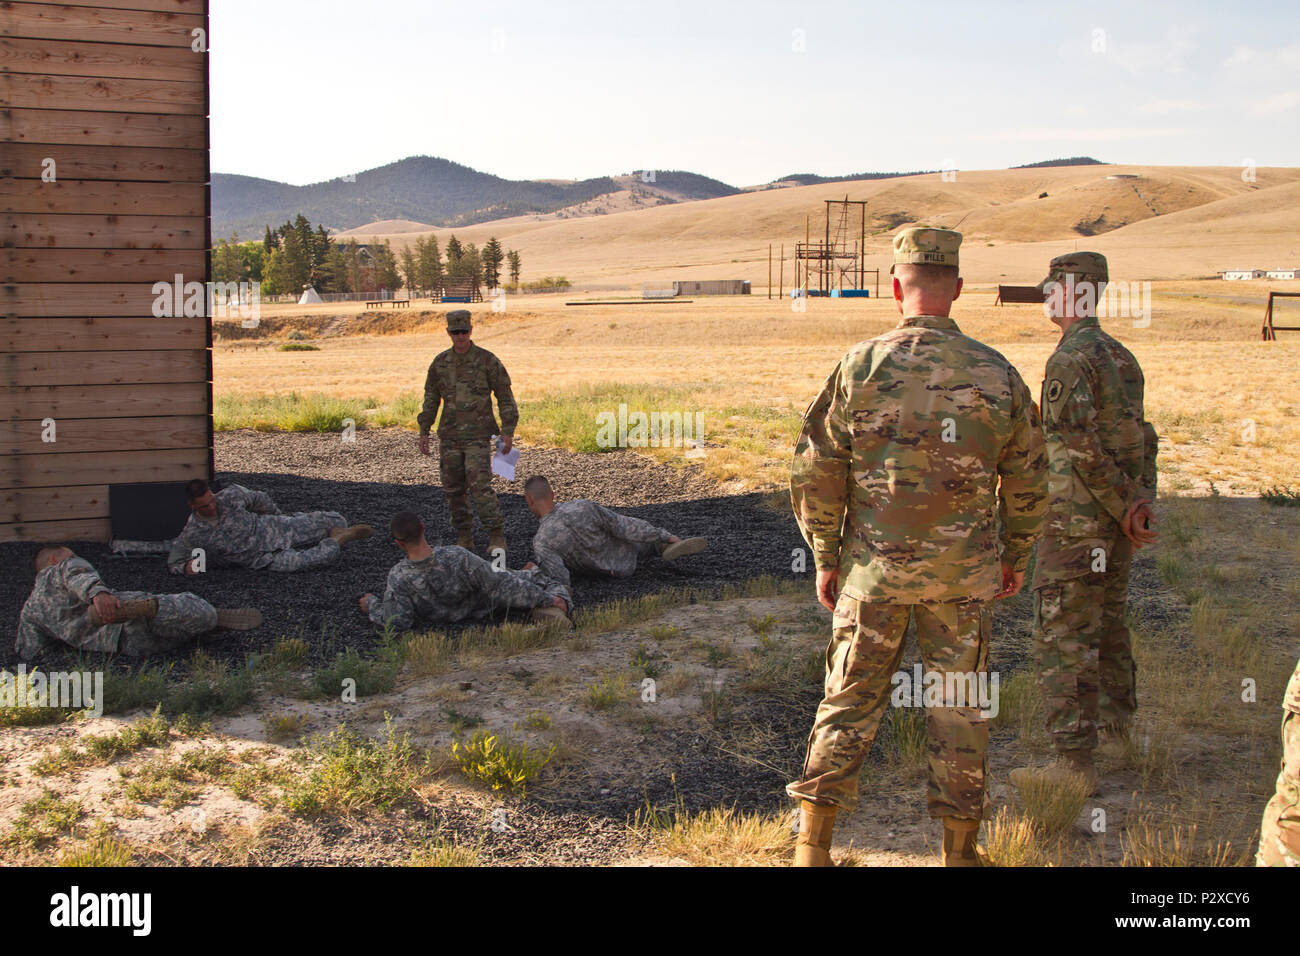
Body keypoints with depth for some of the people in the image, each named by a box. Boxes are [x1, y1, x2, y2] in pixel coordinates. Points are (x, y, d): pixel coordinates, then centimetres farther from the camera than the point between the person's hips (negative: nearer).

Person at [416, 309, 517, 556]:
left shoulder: (487, 360, -5)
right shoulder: (440, 363, 7)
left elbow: (505, 397, -2)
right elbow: (431, 399, 15)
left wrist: (508, 432, -8)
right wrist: (423, 431, 10)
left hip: (478, 437, -5)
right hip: (449, 437, 5)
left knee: (480, 487, -14)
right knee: (454, 490, 7)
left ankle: (497, 537, -5)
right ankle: (464, 539, 18)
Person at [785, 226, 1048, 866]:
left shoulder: (859, 367, -9)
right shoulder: (997, 375, -4)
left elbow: (814, 473, -6)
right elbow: (1028, 482, 4)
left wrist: (825, 558, 5)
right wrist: (1016, 556, 18)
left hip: (873, 569, 0)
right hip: (963, 574, 1)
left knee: (850, 700, 10)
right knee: (957, 705, 12)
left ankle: (812, 846, 13)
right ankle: (960, 850, 22)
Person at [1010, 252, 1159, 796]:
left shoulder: (1070, 360, -16)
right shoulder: (1123, 358, 13)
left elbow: (1080, 447, -21)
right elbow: (1143, 439, 13)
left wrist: (1125, 506, -14)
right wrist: (1141, 503, 6)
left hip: (1076, 521, -9)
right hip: (1116, 526, 9)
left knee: (1064, 638, -5)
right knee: (1108, 620, 24)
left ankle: (1075, 761, -5)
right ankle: (1117, 720, 40)